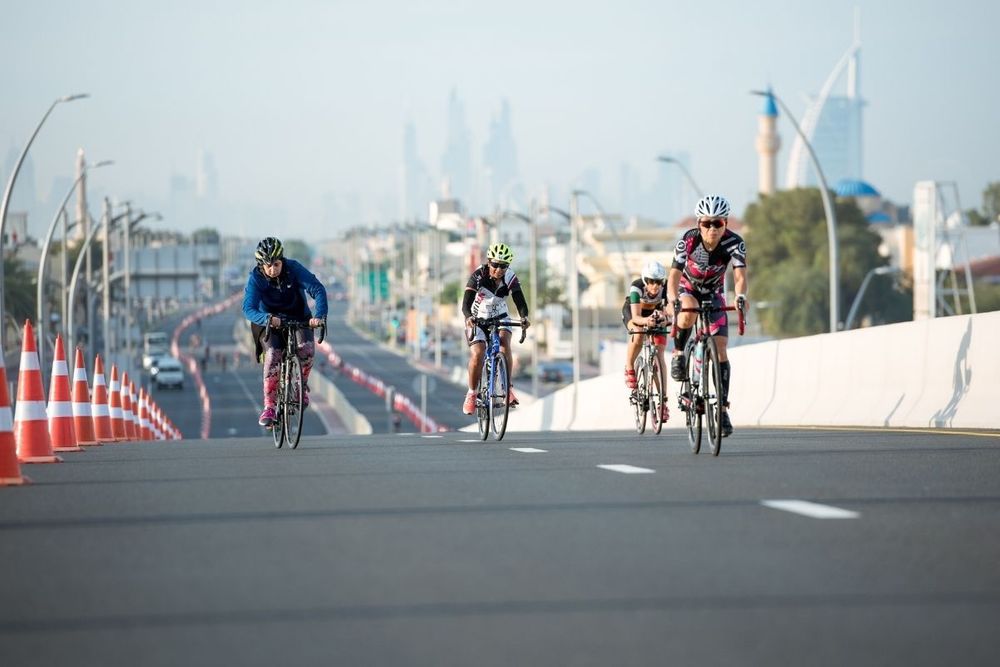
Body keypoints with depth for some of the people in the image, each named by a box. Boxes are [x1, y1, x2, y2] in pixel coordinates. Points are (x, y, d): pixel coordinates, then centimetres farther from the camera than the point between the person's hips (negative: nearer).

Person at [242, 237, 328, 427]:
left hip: (299, 319, 1)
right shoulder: (255, 278, -20)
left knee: (306, 348, -28)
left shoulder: (294, 269, -20)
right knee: (273, 354, -28)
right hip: (271, 323, -1)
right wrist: (267, 318, -50)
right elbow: (248, 308, -29)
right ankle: (269, 406, -20)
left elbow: (318, 290, -26)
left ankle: (302, 384, 2)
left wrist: (319, 316, -43)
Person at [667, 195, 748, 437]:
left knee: (720, 348, -11)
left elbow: (739, 274, -38)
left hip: (714, 294, 1)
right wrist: (673, 300, -53)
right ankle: (678, 354, -11)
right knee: (689, 313, -38)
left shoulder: (734, 243, -26)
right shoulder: (688, 240, -28)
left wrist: (741, 296, -59)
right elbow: (674, 275, -32)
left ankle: (723, 408, -6)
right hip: (688, 290, -1)